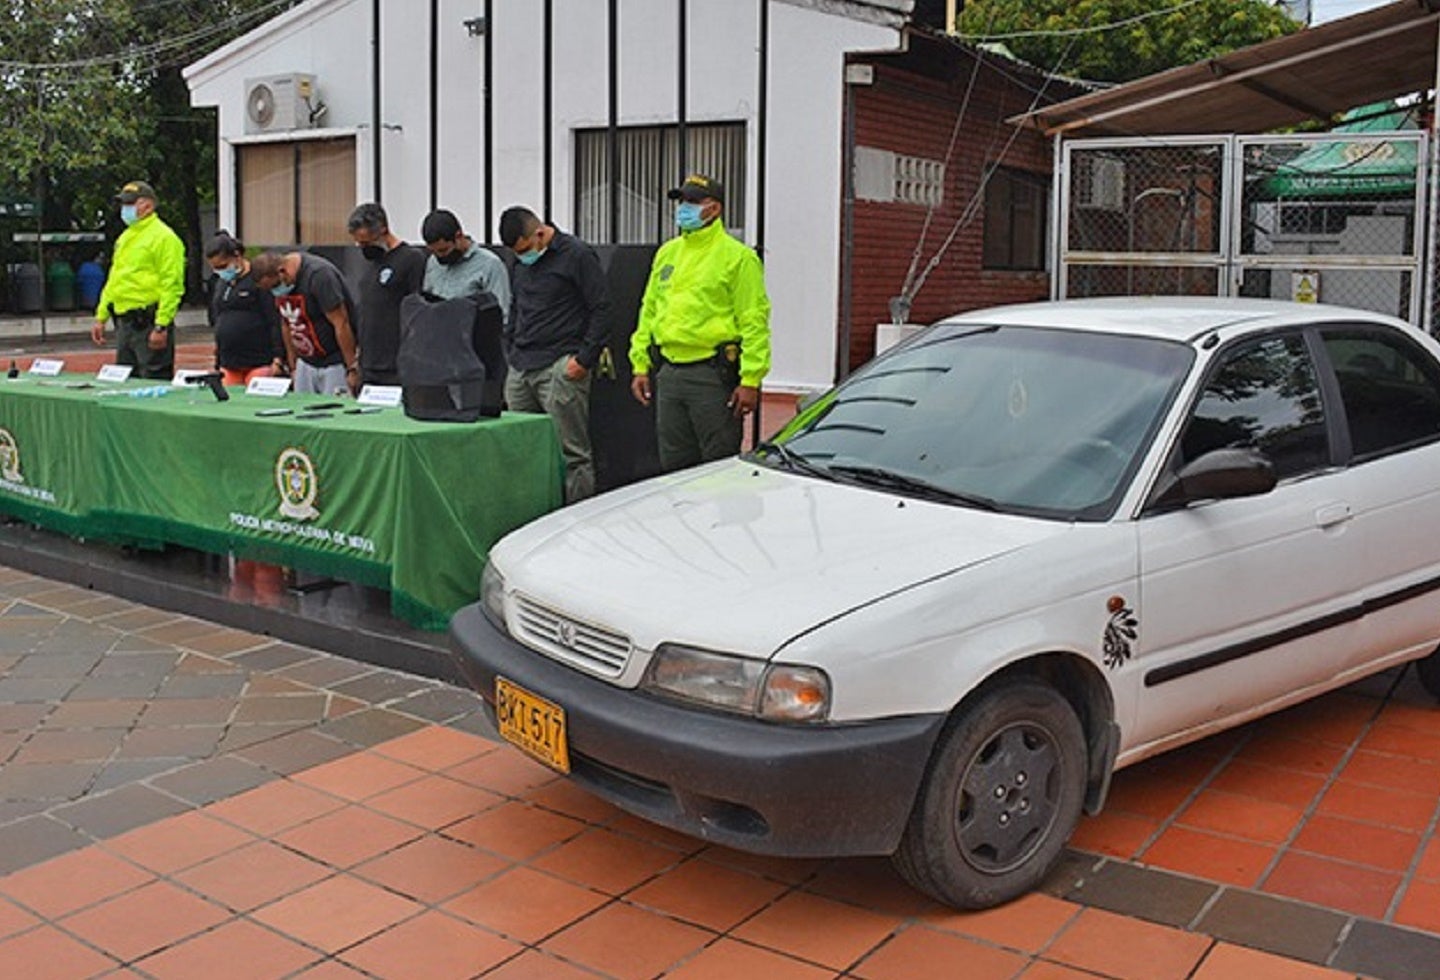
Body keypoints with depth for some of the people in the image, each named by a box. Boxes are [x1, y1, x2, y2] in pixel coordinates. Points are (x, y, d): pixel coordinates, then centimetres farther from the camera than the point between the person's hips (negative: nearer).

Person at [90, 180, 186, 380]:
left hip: (149, 323, -9)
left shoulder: (163, 237, -9)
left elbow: (171, 286, -17)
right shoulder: (125, 237, 19)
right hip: (124, 323, 9)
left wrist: (161, 326, -22)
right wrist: (101, 317, 19)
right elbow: (113, 282, 25)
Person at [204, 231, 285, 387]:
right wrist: (217, 362, 21)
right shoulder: (221, 283, 17)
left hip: (259, 364, -7)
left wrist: (277, 360, -16)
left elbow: (276, 322, -12)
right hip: (228, 365, 7)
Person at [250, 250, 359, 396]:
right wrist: (292, 367, 14)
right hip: (306, 364, 7)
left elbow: (341, 324, -20)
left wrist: (352, 369, -19)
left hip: (335, 365, -7)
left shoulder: (318, 274, -20)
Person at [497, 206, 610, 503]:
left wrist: (584, 359, -11)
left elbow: (601, 309, -7)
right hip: (520, 369, 7)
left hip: (560, 368, -7)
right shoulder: (520, 262, 16)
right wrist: (511, 353, 17)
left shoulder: (577, 255, -6)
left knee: (572, 453, -5)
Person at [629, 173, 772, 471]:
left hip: (713, 377, -7)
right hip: (668, 375, 7)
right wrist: (640, 365, 13)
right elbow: (649, 310, 20)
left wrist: (750, 380, -17)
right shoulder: (667, 253, 16)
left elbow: (754, 322, -10)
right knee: (674, 465, 12)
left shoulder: (738, 257, -5)